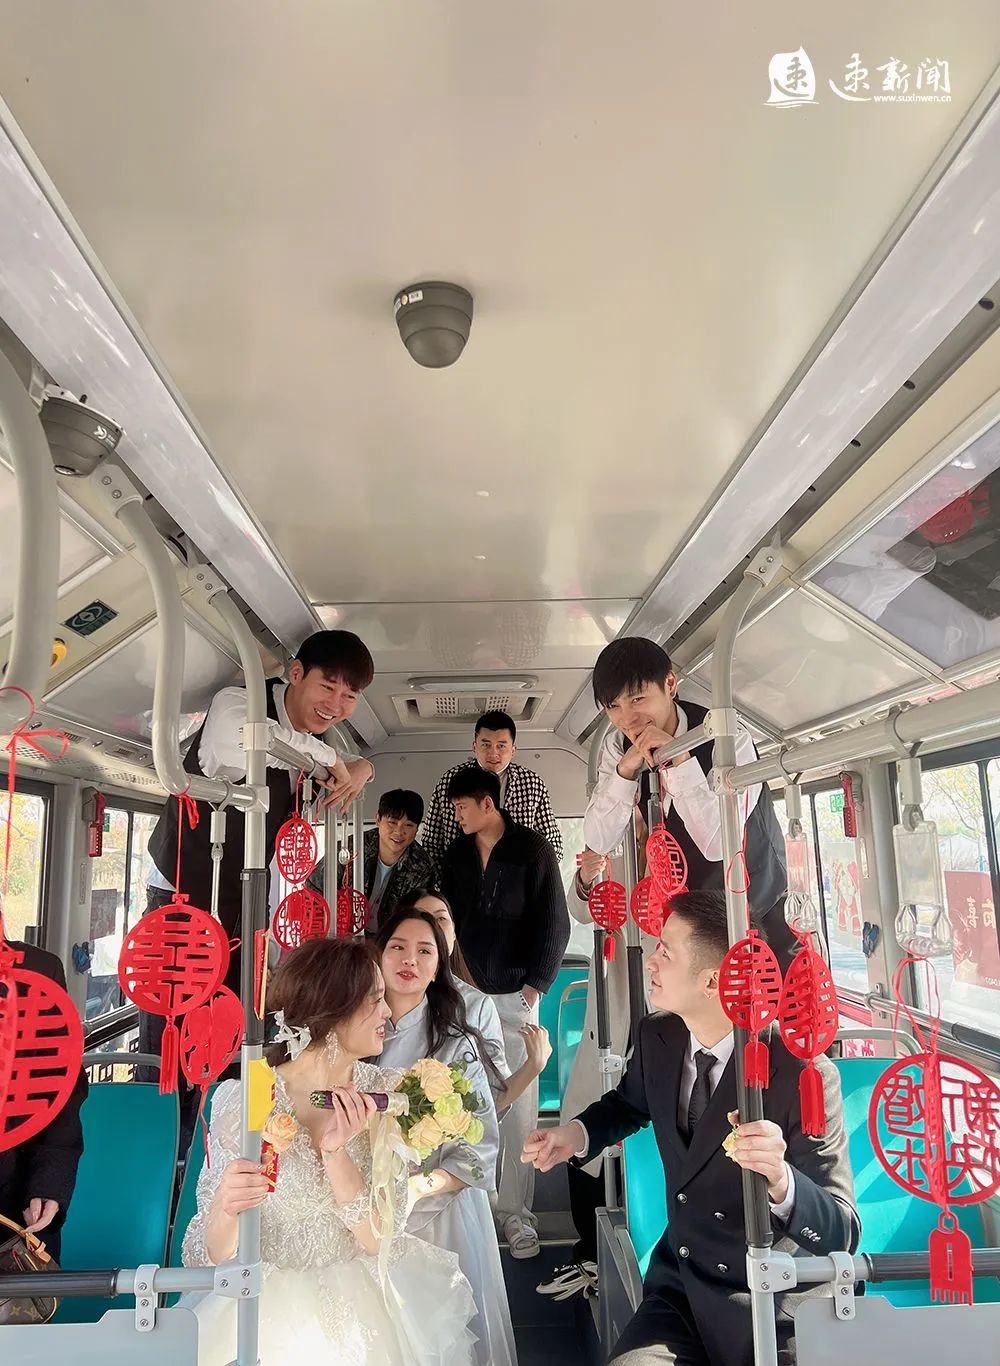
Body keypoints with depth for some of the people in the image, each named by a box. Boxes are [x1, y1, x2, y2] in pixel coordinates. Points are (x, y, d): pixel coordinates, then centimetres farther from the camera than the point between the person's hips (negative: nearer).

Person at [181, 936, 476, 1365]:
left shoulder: (387, 1093, -9)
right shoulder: (240, 1101, -18)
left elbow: (379, 1240, -10)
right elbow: (209, 1257, -11)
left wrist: (335, 1152, -25)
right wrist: (225, 1209, -33)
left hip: (361, 1305, 3)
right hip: (268, 1306, -3)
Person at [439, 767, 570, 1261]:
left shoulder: (533, 850, -2)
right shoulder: (456, 855, 11)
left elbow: (554, 923, -3)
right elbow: (445, 920, 14)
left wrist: (535, 985, -6)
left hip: (515, 995, -3)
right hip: (465, 993, 3)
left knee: (518, 1107, 0)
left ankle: (516, 1212, 10)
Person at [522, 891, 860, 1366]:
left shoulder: (804, 1075, -23)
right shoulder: (656, 1037, -7)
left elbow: (841, 1234, -21)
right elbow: (630, 1103, 16)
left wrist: (780, 1180, -42)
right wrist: (579, 1132, -5)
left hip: (780, 1310, -3)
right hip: (680, 1288, 4)